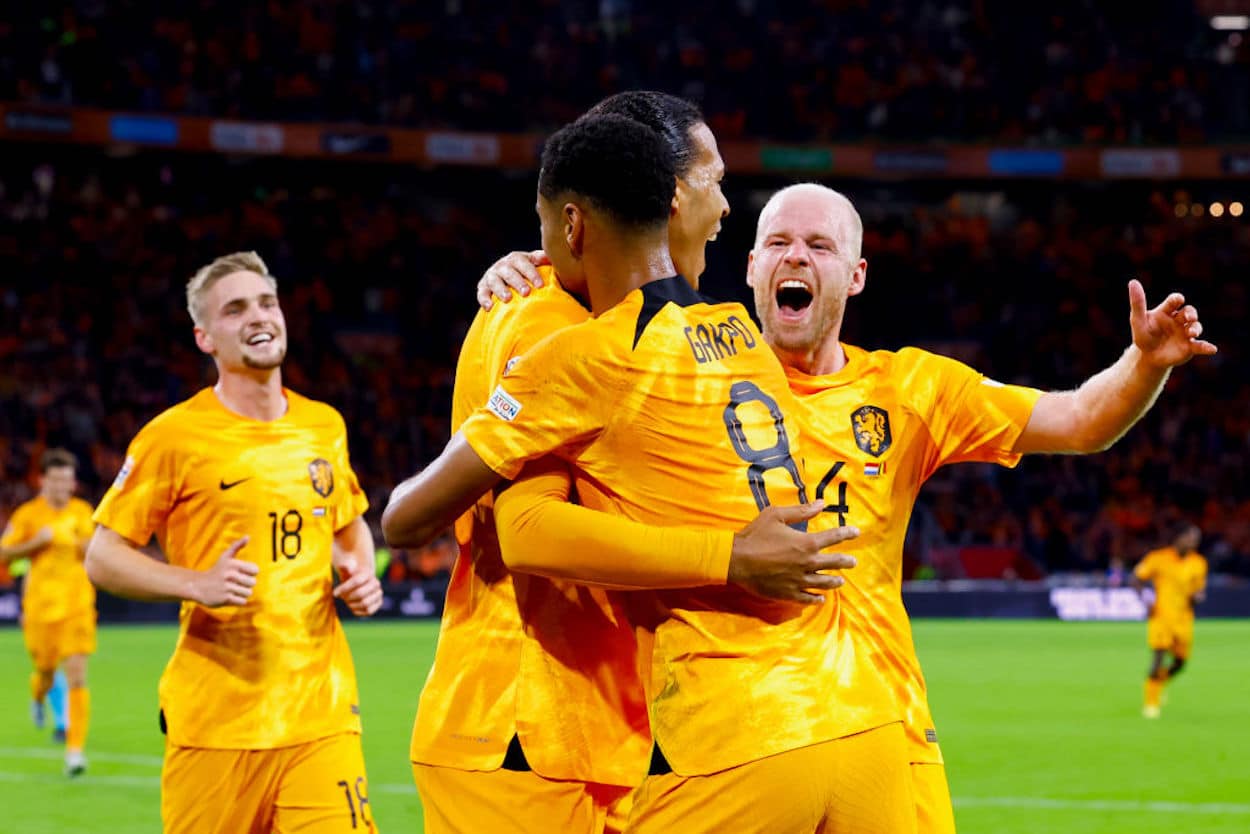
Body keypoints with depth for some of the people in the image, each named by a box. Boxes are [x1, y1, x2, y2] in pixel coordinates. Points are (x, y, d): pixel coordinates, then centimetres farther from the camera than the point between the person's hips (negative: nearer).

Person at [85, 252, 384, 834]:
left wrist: (360, 574, 8)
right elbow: (102, 558, -2)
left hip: (322, 712, 3)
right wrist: (197, 583, -16)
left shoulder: (324, 427, 12)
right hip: (215, 717, -3)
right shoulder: (173, 436, -3)